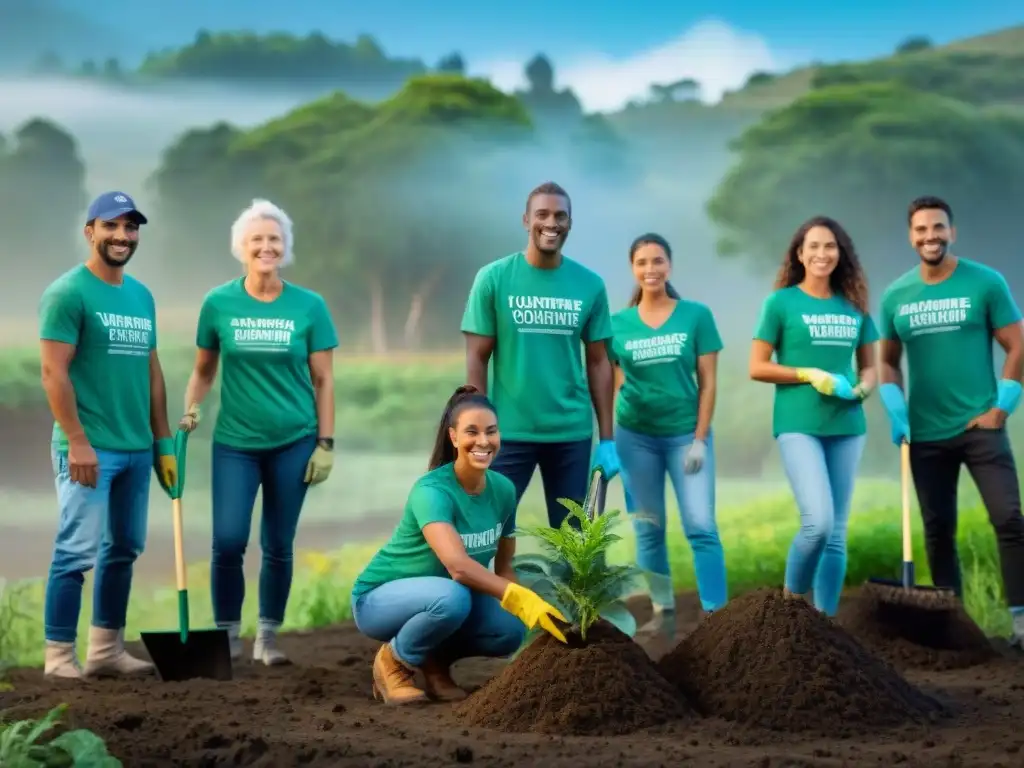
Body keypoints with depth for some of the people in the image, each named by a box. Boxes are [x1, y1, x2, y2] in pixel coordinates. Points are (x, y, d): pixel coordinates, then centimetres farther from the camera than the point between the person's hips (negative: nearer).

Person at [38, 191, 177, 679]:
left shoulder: (142, 296, 14)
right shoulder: (68, 293, -8)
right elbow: (54, 372, -13)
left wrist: (164, 442, 15)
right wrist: (77, 441, -19)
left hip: (137, 448, 7)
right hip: (89, 448, -7)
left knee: (124, 549, 11)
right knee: (78, 551, -6)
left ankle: (107, 650, 20)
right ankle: (59, 655, 2)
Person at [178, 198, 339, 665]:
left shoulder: (309, 306, -2)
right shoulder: (219, 303, -1)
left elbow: (323, 380, 1)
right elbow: (203, 370, 9)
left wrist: (326, 443, -3)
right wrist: (190, 411, -8)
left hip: (294, 441, 0)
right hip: (235, 442, 0)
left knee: (278, 545, 6)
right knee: (228, 541, -9)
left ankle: (267, 638, 18)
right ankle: (227, 635, 7)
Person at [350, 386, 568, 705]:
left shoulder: (503, 489, -8)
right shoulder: (432, 490, -29)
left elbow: (504, 567, 1)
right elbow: (458, 566, -43)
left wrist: (524, 609, -16)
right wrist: (522, 600, -52)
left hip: (442, 599, 6)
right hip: (380, 598, -6)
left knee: (510, 631, -22)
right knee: (451, 596, -37)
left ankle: (434, 660, 6)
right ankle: (394, 660, -8)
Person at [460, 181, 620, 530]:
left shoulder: (590, 285, 2)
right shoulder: (493, 278, -4)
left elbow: (598, 362, 6)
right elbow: (477, 359, -2)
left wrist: (607, 439, 3)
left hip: (572, 434, 2)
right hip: (509, 432, -2)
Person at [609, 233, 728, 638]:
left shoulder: (696, 315, -2)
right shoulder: (619, 323, 1)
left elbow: (707, 383, -2)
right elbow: (611, 386, 5)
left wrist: (700, 439, -7)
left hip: (685, 433, -2)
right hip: (635, 435, 2)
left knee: (701, 527, -9)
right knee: (648, 528, 7)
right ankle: (664, 612, 17)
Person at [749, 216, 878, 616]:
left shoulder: (854, 305, 10)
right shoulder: (781, 302, -2)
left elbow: (870, 365, 17)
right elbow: (757, 368, -3)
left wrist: (864, 386, -6)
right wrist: (811, 375, -14)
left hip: (847, 427, 4)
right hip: (799, 426, -4)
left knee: (837, 532, 5)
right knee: (818, 521, -17)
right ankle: (790, 600, 6)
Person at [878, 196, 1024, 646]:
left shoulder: (985, 283, -4)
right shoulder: (895, 296, 5)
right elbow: (888, 362, 14)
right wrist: (896, 413, 1)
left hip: (980, 426, -3)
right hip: (925, 434, 3)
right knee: (937, 529, 9)